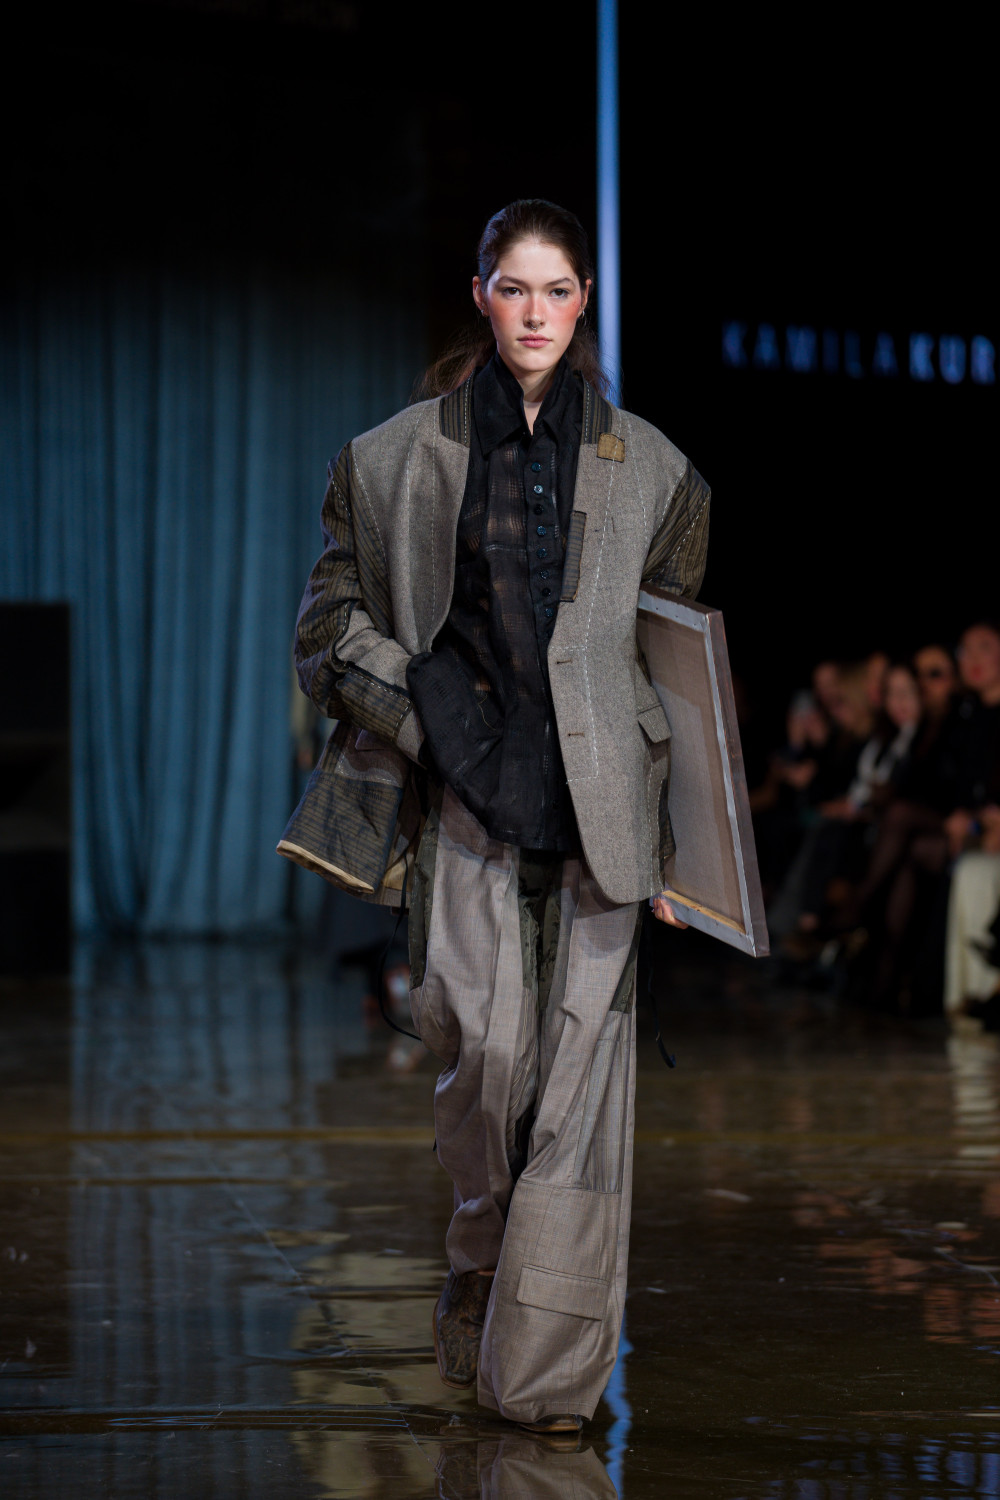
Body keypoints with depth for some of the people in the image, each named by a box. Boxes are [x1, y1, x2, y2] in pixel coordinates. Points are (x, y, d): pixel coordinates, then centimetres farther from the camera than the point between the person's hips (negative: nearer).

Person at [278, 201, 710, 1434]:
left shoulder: (646, 465, 11)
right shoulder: (398, 456, 8)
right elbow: (332, 616, 12)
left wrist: (677, 820, 8)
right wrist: (417, 695, -5)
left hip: (599, 792, 1)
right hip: (469, 785, 0)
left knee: (582, 1052, -6)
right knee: (485, 1036, -10)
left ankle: (550, 1365, -1)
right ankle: (485, 1273, 17)